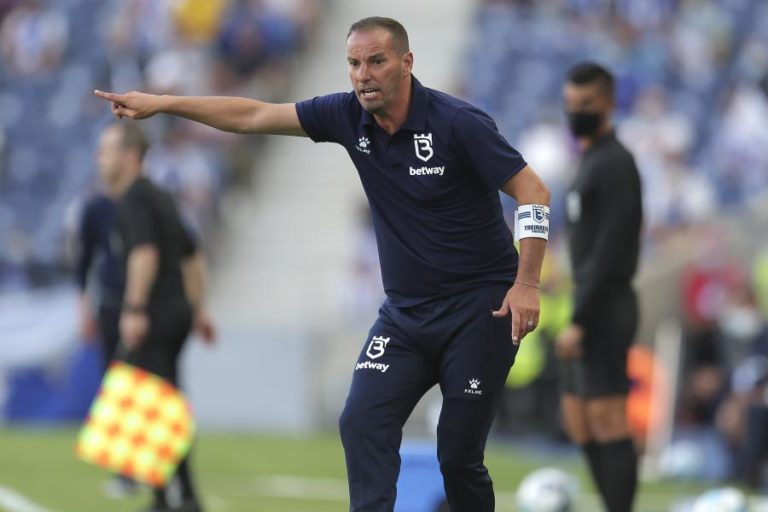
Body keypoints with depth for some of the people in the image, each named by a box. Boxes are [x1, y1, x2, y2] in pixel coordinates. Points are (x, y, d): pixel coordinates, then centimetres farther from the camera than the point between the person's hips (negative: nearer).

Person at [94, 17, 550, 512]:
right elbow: (254, 116, 5)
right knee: (362, 423, -13)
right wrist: (161, 103, 2)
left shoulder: (458, 123, -16)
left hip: (478, 309, -5)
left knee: (459, 456, -4)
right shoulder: (350, 116, -1)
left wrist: (526, 284, -20)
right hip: (404, 313, 5)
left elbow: (533, 191, -13)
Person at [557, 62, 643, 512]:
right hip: (591, 308, 10)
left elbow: (609, 251, -18)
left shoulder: (614, 164, -12)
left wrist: (580, 320, -21)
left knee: (607, 420, -11)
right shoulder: (593, 161, 19)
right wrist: (581, 316, 18)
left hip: (604, 307, -10)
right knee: (579, 421, 11)